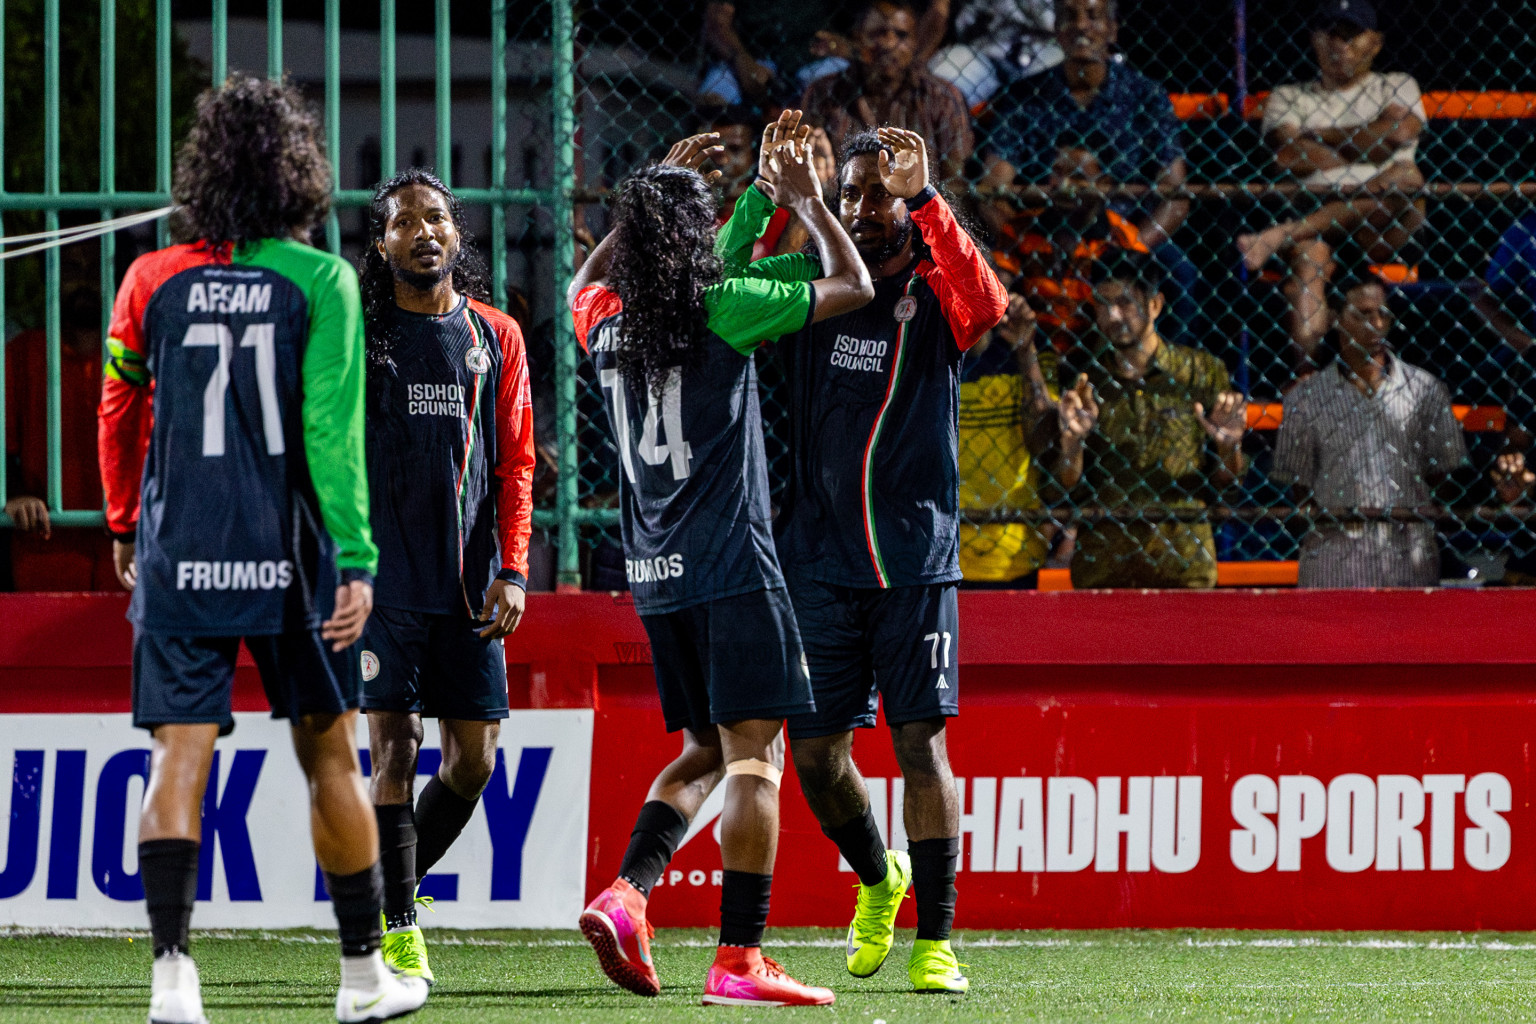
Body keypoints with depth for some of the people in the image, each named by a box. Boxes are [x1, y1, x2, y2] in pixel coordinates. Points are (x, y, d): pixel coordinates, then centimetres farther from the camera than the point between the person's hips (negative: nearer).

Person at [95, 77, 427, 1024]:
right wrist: (355, 562, -9)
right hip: (290, 555, -1)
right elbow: (333, 431, -10)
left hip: (179, 555, 1)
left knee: (179, 759, -3)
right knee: (330, 756, 11)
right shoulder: (320, 282, -4)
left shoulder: (155, 282, 4)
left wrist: (125, 527, 30)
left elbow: (118, 409, 15)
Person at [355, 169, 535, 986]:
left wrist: (512, 571, 0)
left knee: (473, 758, 4)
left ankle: (397, 882, 26)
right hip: (383, 573, -3)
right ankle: (395, 928, -1)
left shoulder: (496, 337, 9)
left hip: (469, 581, 3)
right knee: (394, 748, -8)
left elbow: (516, 464, 10)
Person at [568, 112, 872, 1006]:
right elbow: (853, 286, 0)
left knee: (706, 749, 19)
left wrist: (653, 189, 37)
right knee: (755, 752, -6)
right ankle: (740, 959, -13)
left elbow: (589, 278, 35)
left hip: (656, 576, 7)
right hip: (732, 564, -7)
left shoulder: (607, 320, 7)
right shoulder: (723, 308, -10)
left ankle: (626, 896, 0)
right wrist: (808, 201, 14)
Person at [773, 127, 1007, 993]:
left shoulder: (933, 287, -2)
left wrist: (923, 195, -30)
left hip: (916, 556, -3)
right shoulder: (815, 281, 8)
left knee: (921, 738, -7)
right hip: (821, 556, 3)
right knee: (815, 751, 4)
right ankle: (879, 877, 33)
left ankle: (935, 944, -1)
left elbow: (987, 303, -23)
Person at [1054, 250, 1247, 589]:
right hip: (1101, 561, 1)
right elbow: (1068, 484, 4)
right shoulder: (1086, 381, 7)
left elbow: (1223, 482, 7)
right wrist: (1072, 439, -13)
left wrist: (1229, 447, -13)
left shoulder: (1202, 372, 4)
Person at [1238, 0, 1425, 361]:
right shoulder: (1288, 97, 22)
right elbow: (1287, 156, 0)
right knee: (1308, 257, -36)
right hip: (1311, 216, 0)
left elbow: (1401, 130, -3)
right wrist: (1361, 150, -2)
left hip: (1381, 236, 0)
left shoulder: (1396, 87, 22)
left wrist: (1317, 138, 2)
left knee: (1407, 177, -31)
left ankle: (1280, 236, -36)